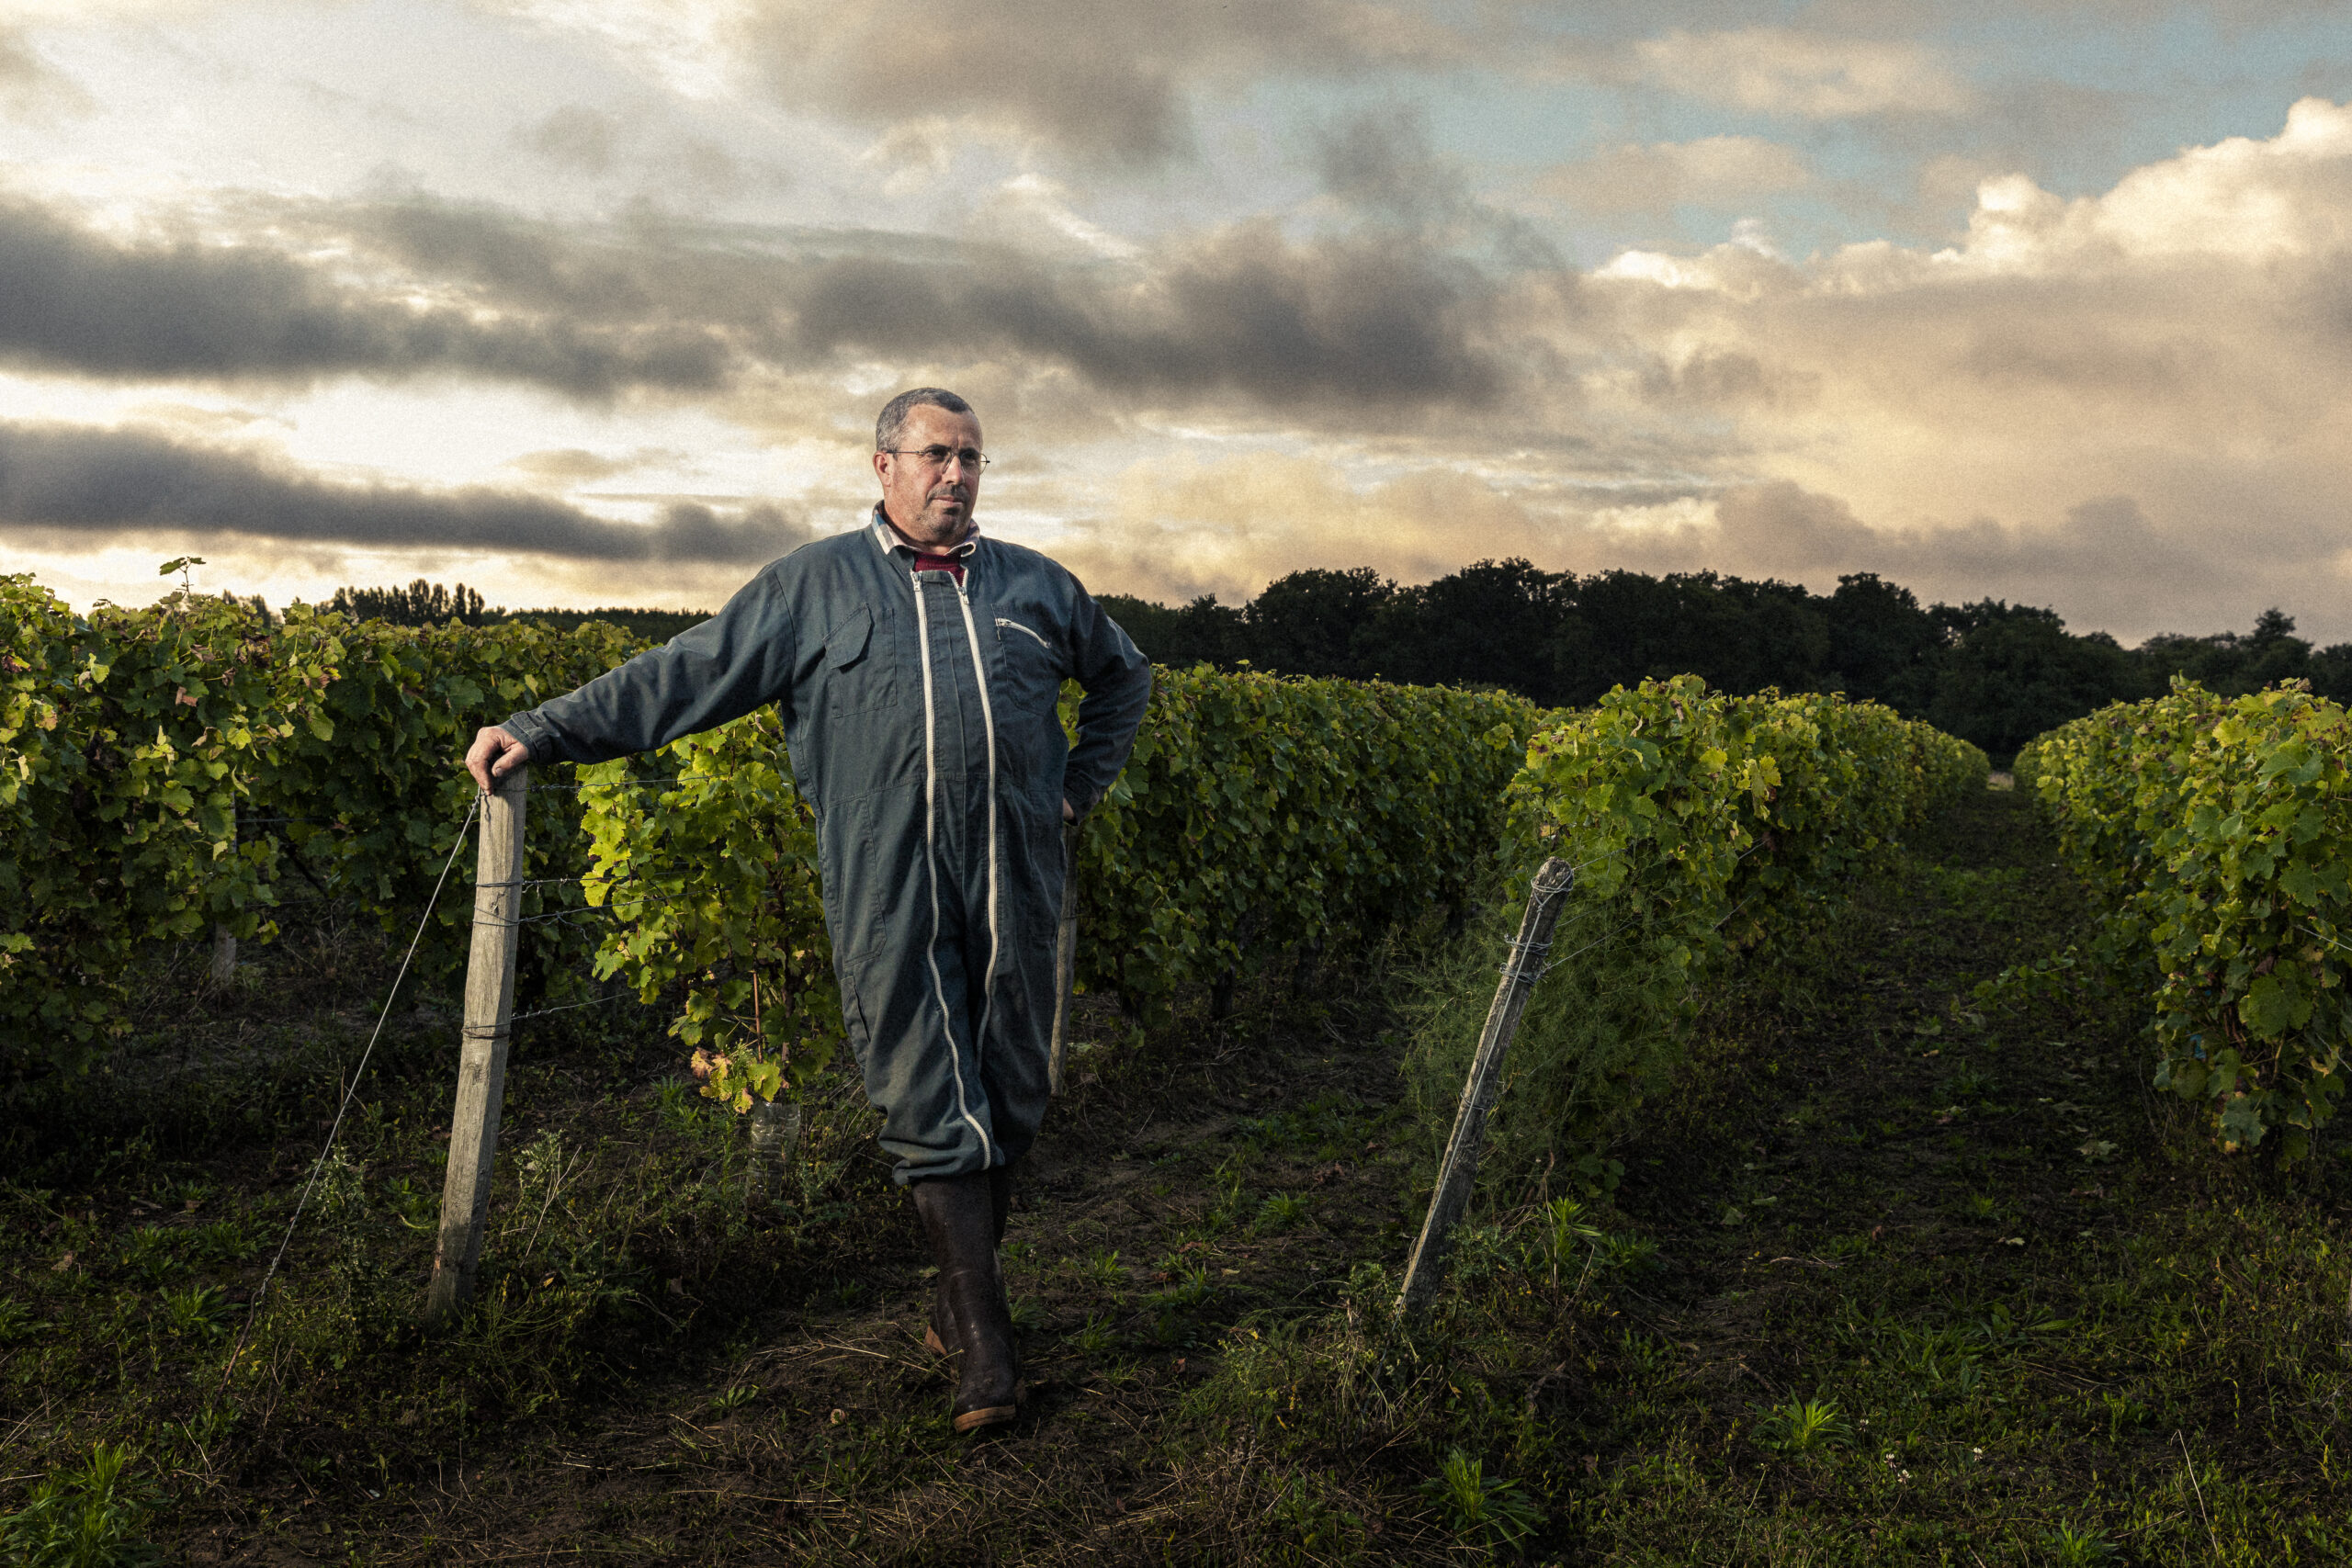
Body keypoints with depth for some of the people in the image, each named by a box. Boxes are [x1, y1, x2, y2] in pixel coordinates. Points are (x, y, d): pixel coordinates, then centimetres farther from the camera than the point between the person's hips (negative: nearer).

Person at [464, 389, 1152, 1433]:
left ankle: (963, 1284, 27)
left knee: (1008, 1096, 7)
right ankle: (984, 1343, 2)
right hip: (889, 888, -3)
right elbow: (686, 674, 6)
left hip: (1012, 881, 3)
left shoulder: (1035, 585, 16)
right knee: (930, 1108, -4)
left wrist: (1082, 782, 19)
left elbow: (1123, 675, 32)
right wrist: (544, 731, 1)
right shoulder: (816, 583, 8)